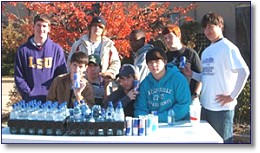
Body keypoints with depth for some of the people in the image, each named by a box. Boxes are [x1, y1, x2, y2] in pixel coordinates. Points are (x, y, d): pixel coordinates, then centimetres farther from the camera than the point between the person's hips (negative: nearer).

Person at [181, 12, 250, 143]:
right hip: (206, 106, 8)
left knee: (223, 141, 3)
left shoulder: (227, 48, -10)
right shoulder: (206, 52, 14)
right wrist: (191, 74, 3)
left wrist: (232, 96, -17)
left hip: (221, 107, -8)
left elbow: (244, 71, -19)